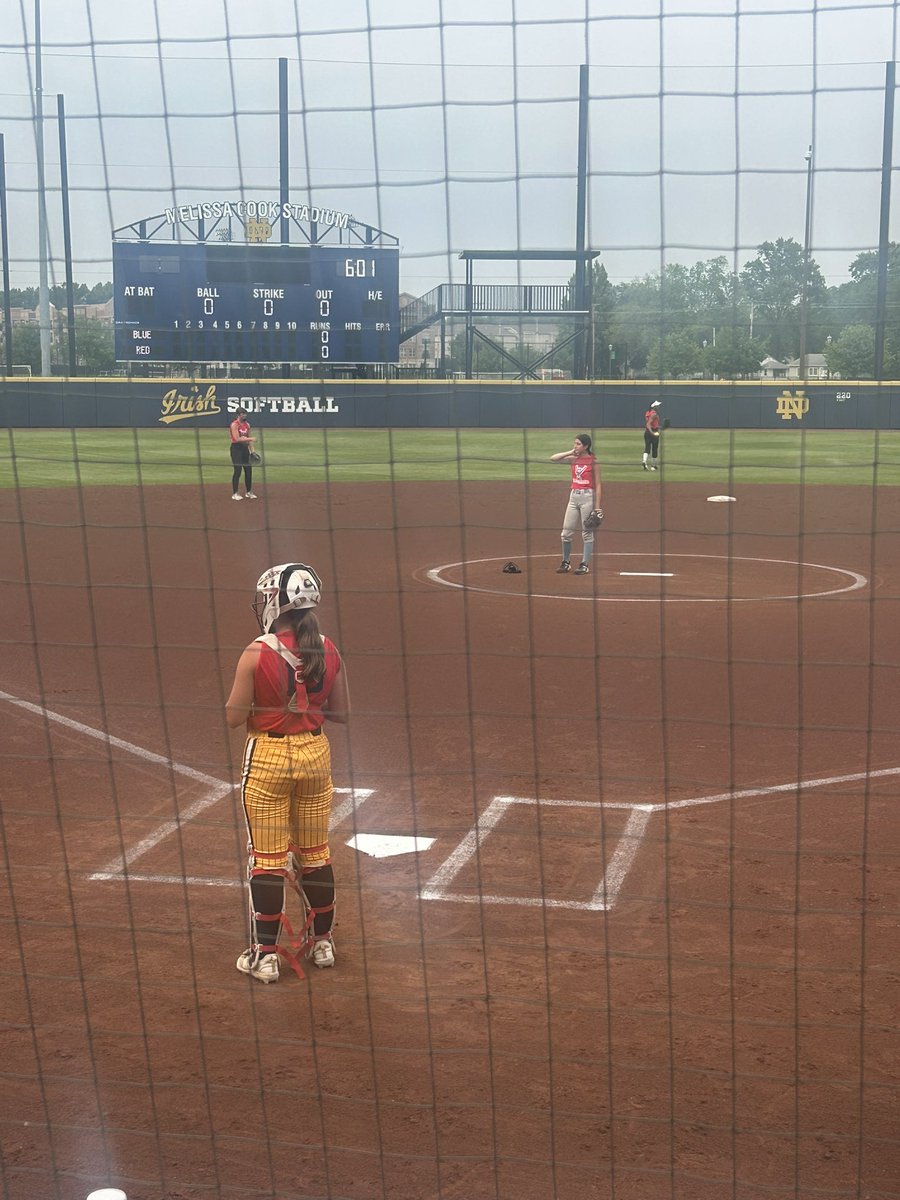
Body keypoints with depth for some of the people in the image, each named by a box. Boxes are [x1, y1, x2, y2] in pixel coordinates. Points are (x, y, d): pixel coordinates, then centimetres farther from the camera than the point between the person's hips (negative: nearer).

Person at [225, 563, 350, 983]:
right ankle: (322, 941, 30)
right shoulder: (327, 651, -5)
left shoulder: (257, 654, -16)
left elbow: (234, 717, -13)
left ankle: (264, 955, 12)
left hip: (267, 757, -4)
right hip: (315, 753, 4)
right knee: (314, 852, 18)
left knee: (266, 858, 6)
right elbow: (341, 712, 2)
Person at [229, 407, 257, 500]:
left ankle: (248, 492, 19)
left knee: (249, 470, 7)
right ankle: (235, 494, -2)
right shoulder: (234, 425, -12)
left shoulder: (247, 424, 11)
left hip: (245, 448, 7)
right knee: (238, 470, -9)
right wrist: (250, 439, -22)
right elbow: (237, 439, -21)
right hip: (236, 448, -7)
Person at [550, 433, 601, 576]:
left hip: (588, 497, -5)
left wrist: (597, 506, -12)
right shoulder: (573, 459, 7)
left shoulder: (593, 461, -7)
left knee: (587, 532, 2)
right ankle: (566, 563, 16)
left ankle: (585, 564, 8)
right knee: (566, 532, 4)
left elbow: (598, 486, -7)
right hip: (573, 496, 5)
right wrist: (570, 452, -5)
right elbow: (553, 458, 3)